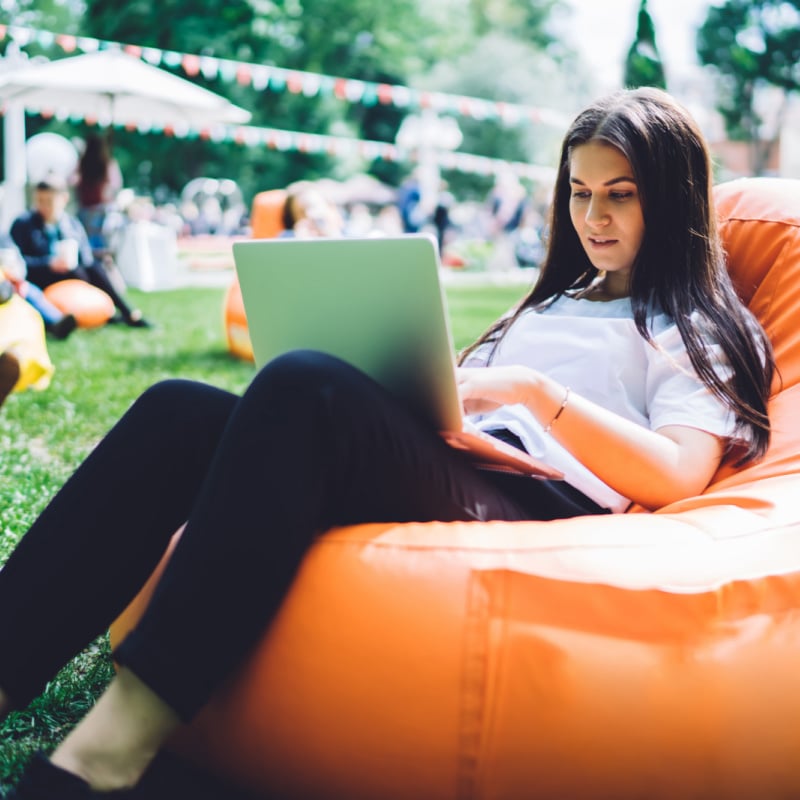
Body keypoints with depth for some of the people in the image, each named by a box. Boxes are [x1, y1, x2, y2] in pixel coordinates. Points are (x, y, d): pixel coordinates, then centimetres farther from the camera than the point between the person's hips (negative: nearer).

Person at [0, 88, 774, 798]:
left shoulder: (702, 330, 16)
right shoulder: (552, 304, 36)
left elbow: (677, 475, -2)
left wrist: (535, 390, -12)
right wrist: (422, 388, 9)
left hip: (539, 508, -7)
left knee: (303, 383, -33)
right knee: (180, 412, -17)